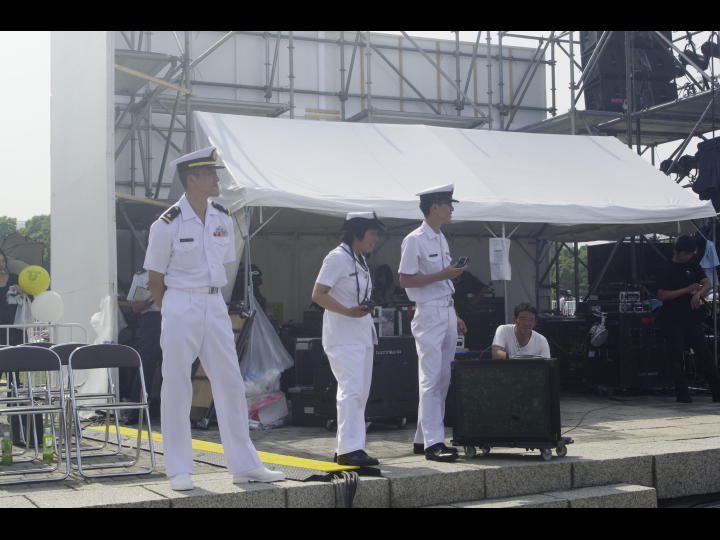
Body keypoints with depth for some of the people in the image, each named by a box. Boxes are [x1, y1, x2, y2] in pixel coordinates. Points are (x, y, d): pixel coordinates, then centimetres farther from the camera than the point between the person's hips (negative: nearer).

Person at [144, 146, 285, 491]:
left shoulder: (223, 220, 6)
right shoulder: (167, 225, -10)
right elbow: (155, 279, -2)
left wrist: (209, 301, 10)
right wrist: (174, 313, 3)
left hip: (215, 306, 5)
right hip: (180, 306, -5)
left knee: (230, 383, 5)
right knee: (176, 386, 1)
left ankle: (244, 465, 13)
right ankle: (178, 470, 11)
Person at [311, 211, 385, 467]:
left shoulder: (360, 259, 17)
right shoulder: (337, 257, -12)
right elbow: (318, 294, -19)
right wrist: (348, 311, -27)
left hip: (362, 335, 10)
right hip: (342, 335, -10)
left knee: (360, 392, 11)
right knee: (351, 389, -17)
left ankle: (344, 447, 18)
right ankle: (350, 448, -18)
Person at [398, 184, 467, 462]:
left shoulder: (441, 239, 17)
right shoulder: (415, 240, -11)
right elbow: (405, 280, -14)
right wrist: (442, 275, -19)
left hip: (447, 312, 9)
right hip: (429, 314, -9)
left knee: (442, 380, 9)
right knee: (431, 380, -9)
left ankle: (423, 439, 16)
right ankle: (433, 442, -7)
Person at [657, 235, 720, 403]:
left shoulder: (693, 266, 11)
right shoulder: (666, 270, -5)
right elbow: (662, 295, -12)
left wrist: (698, 293, -17)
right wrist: (687, 289, -15)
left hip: (692, 317, 4)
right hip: (673, 319, -4)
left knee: (704, 353, 1)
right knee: (676, 356, 0)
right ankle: (682, 394, 7)